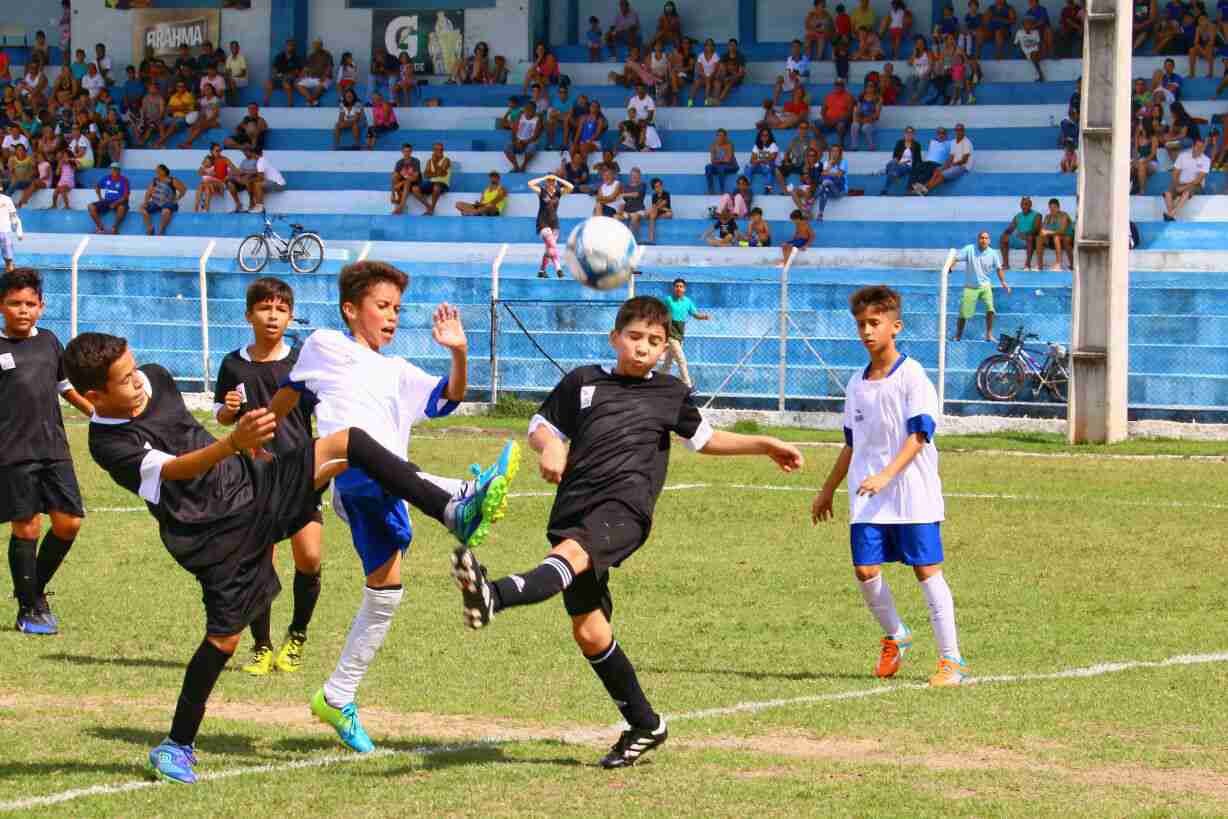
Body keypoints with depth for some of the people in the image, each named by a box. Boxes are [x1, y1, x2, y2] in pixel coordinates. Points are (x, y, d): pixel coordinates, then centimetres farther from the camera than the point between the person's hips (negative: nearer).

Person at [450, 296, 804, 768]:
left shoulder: (671, 393, 20)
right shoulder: (582, 382, 19)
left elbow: (704, 439, 36)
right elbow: (541, 427, 24)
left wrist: (764, 445, 34)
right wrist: (550, 446, 1)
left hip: (624, 505, -3)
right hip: (574, 511, 3)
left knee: (572, 553, -36)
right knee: (589, 632, -1)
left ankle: (495, 598, -66)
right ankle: (644, 725, 15)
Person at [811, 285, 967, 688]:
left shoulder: (912, 376, -6)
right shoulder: (857, 384, 14)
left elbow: (918, 435, -14)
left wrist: (886, 475, -25)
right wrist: (828, 490, 28)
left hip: (913, 493, -6)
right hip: (867, 498, 6)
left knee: (927, 570, -4)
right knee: (866, 569, -4)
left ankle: (951, 659, 0)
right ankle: (895, 637, 21)